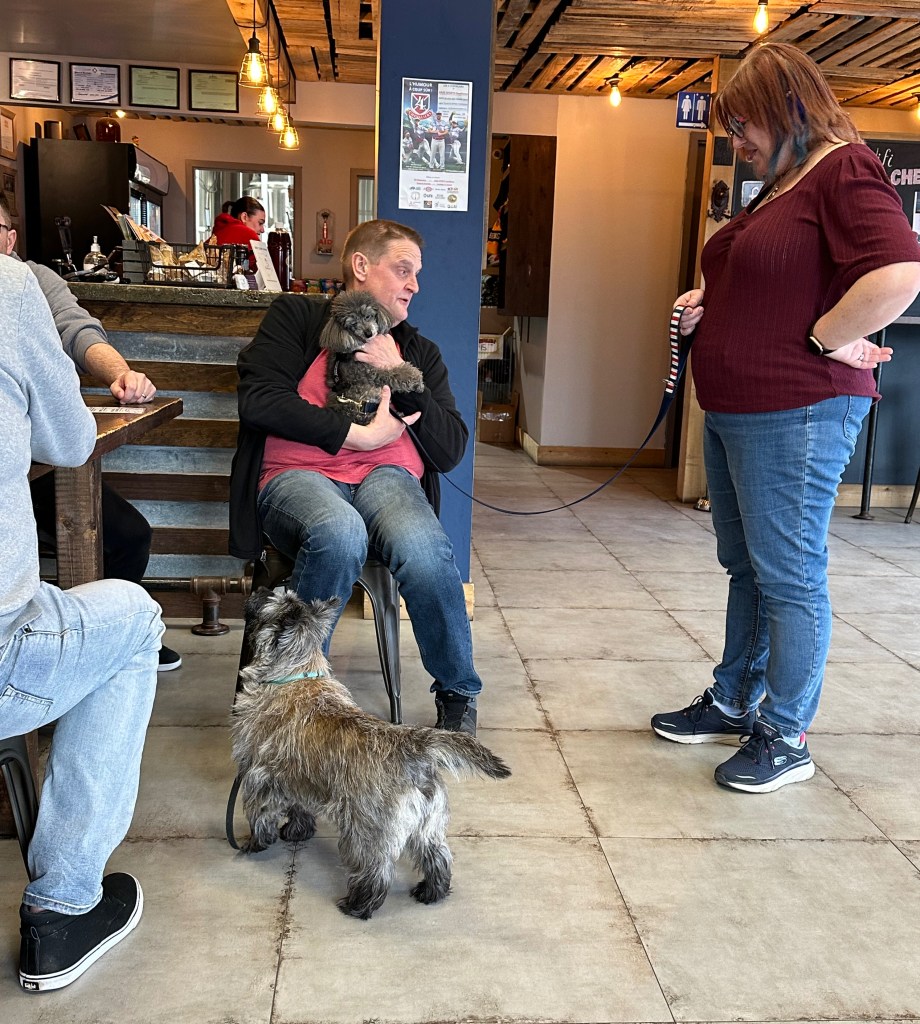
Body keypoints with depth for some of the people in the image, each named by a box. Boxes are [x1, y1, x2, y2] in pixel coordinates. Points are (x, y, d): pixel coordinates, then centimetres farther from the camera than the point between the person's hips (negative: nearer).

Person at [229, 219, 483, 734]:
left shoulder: (419, 351, 24)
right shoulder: (296, 317, 14)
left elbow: (450, 451, 13)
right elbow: (258, 398, -4)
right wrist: (357, 435, -7)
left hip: (387, 476, 3)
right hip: (298, 474, -2)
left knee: (424, 551, -33)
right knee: (339, 533, -39)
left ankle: (459, 693, -8)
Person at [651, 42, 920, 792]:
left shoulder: (844, 171, -13)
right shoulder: (779, 188, 17)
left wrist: (826, 339, -17)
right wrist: (710, 303, 12)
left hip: (795, 415, -10)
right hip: (735, 411, 10)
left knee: (789, 575, 0)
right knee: (747, 566, 17)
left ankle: (787, 738, 13)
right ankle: (734, 702, 30)